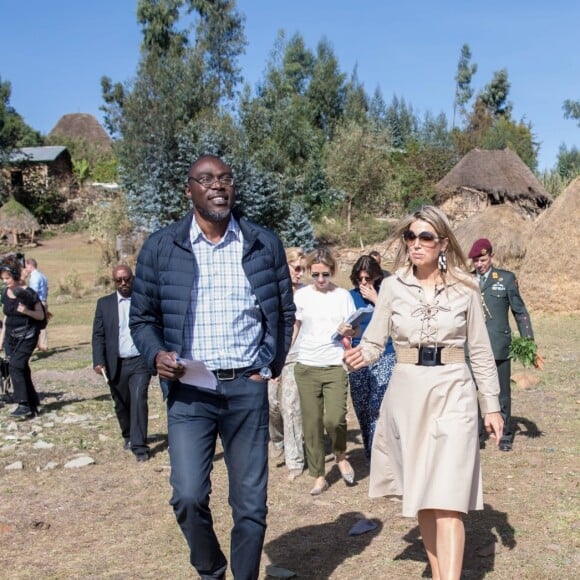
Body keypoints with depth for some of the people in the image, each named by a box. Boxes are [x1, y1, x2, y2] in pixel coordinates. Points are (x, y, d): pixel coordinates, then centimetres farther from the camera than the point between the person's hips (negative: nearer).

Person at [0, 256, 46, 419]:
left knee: (15, 366, -19)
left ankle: (24, 404, -16)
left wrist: (27, 311, -26)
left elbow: (41, 316, -7)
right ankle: (33, 404, 15)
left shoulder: (28, 293, -13)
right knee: (22, 370, 7)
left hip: (27, 336, -6)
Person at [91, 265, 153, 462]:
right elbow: (98, 335, 4)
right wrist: (98, 361, -6)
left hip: (140, 362, -2)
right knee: (121, 405, 13)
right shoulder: (104, 303, 7)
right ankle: (128, 436, 37)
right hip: (116, 364, 3)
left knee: (138, 400, -15)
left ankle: (139, 446, -10)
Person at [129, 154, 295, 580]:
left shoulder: (265, 244, 4)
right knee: (189, 496, -9)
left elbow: (285, 312, 13)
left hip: (247, 388, 1)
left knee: (251, 503, 6)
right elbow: (143, 317, 7)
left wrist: (271, 365, 5)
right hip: (189, 390, -1)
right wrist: (157, 354, -11)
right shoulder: (161, 247, 1)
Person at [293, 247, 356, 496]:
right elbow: (292, 329, 10)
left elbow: (353, 331, 8)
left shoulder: (343, 295, 3)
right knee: (312, 423, 4)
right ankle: (319, 476, 16)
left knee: (335, 418, -14)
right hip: (307, 367, 1)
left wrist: (347, 330, -16)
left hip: (335, 366, -1)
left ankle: (341, 456, 18)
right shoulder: (301, 295, 4)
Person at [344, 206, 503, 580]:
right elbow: (375, 342, 1)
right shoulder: (393, 287, 2)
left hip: (453, 394, -2)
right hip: (407, 393, 2)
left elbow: (481, 351, 5)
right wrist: (360, 355, -23)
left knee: (447, 499, -10)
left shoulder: (464, 288, 0)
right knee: (421, 496, 11)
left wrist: (492, 405, 5)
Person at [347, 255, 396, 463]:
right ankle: (370, 454, 24)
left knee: (377, 407, -15)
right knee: (361, 408, 9)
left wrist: (375, 299, -13)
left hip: (384, 357, -4)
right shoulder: (351, 296, 6)